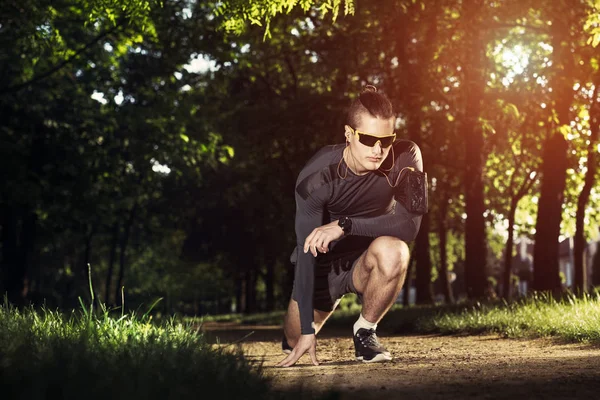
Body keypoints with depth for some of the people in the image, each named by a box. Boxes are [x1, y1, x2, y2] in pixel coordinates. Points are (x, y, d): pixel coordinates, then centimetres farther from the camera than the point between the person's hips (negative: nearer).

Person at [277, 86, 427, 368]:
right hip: (322, 265, 1)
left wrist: (344, 225, -41)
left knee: (392, 250, -34)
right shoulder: (316, 176, -27)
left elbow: (410, 224, -31)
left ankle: (365, 331, -8)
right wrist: (307, 331, -30)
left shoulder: (405, 158, -22)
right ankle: (302, 327, 39)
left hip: (368, 260, 0)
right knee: (294, 339, -1)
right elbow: (306, 252, -27)